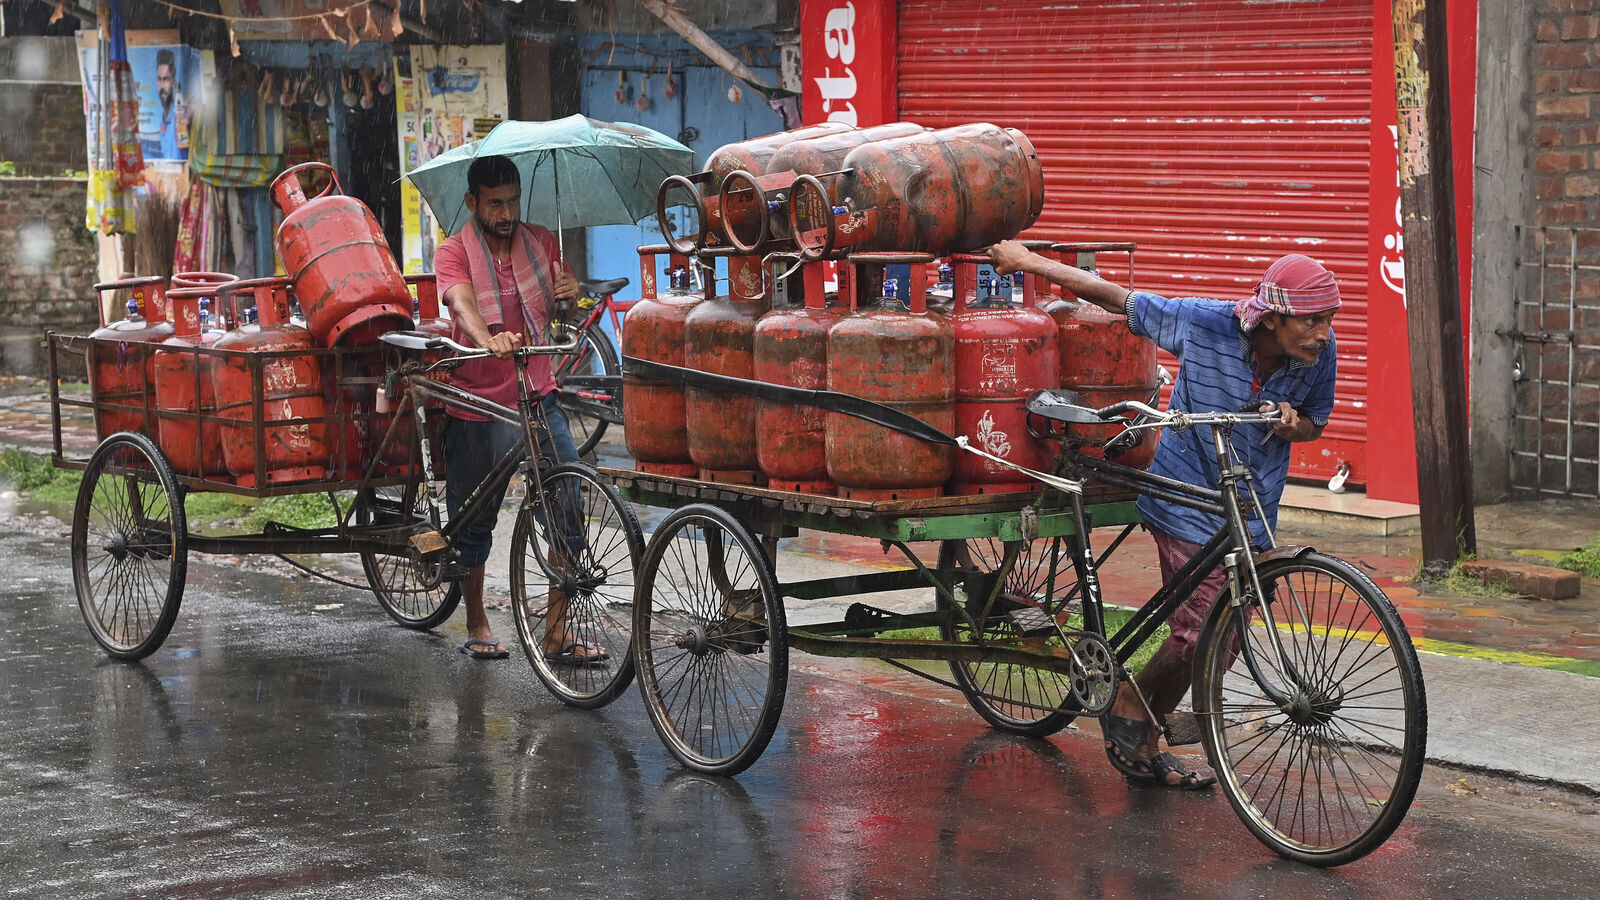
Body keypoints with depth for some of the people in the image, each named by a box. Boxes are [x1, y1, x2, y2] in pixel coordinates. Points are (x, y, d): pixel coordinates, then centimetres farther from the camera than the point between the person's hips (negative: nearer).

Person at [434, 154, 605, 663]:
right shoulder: (454, 253, -8)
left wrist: (570, 294, -13)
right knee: (474, 524, 8)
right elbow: (463, 303, -28)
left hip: (539, 399, 3)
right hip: (477, 409, -3)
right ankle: (477, 624, 29)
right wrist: (489, 338, -50)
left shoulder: (540, 243, 5)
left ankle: (556, 632, -4)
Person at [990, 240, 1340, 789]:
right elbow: (1116, 299, -11)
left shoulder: (1320, 351, -11)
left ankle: (1145, 742, 28)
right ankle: (1129, 704, 15)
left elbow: (1316, 422, 7)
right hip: (1188, 499, -5)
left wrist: (1292, 424, -18)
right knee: (1201, 632, -14)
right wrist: (1028, 263, -6)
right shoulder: (1203, 325, -22)